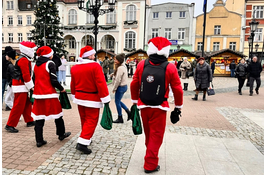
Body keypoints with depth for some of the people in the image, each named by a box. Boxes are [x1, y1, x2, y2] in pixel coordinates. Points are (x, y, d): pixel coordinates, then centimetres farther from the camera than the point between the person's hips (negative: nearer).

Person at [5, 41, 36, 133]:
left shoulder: (26, 59, 16)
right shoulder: (23, 60, -16)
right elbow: (26, 75, -21)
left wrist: (30, 85, 13)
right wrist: (31, 86, -16)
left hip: (23, 86, 11)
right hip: (20, 87, -11)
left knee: (27, 104, 17)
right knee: (18, 106, -6)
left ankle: (29, 121, 29)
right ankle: (10, 125, 1)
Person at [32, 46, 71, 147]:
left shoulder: (36, 65, 12)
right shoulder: (50, 64, -9)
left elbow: (34, 79, 17)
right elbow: (53, 81, -15)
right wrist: (61, 89, -1)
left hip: (38, 94, 7)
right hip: (49, 94, -6)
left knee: (39, 117, 8)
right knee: (57, 113, 11)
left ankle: (39, 140, 12)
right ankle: (61, 134, 26)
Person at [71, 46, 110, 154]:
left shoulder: (74, 68, 6)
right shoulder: (95, 66, -15)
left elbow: (73, 84, 13)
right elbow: (101, 83, -19)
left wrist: (75, 97, 24)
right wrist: (105, 99, -15)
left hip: (79, 97, 7)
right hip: (92, 99, -7)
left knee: (84, 119, 20)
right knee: (91, 121, 1)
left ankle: (86, 139, 34)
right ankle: (82, 143, -4)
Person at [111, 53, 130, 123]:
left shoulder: (120, 68, -21)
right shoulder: (123, 66, 10)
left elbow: (118, 80, -21)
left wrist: (114, 89, -12)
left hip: (121, 87, -10)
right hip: (124, 86, 10)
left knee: (117, 102, 3)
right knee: (118, 101, 20)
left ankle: (120, 119, 16)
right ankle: (128, 112, 23)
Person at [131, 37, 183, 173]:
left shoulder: (141, 64, -3)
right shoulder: (170, 67, -11)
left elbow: (134, 85, 3)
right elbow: (177, 89, -6)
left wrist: (135, 101, 17)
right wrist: (178, 106, 8)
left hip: (144, 106, 4)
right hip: (159, 107, -3)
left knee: (148, 133, 22)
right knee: (156, 135, 9)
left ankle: (150, 153, 45)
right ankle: (150, 165, 16)